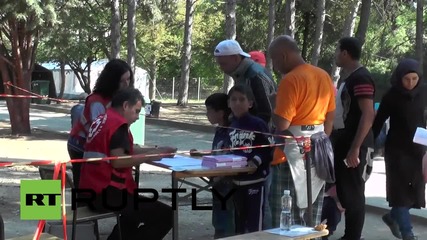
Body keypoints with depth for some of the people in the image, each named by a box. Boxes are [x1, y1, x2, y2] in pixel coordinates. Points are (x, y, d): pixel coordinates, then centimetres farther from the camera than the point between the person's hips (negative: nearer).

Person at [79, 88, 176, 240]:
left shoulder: (103, 120, 17)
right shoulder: (118, 124, -12)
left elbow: (127, 150, 20)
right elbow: (118, 161, -23)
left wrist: (157, 150, 12)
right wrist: (149, 156, -13)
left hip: (92, 192, 10)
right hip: (107, 194, -10)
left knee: (142, 206, 35)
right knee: (165, 215, -10)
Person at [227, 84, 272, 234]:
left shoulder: (258, 124, -11)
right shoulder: (230, 126, 8)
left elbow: (268, 150, -12)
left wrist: (256, 161, -26)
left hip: (255, 179, -6)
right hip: (236, 179, 6)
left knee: (254, 222, -3)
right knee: (239, 218, 17)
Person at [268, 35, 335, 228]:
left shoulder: (290, 80, -17)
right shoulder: (324, 76, 9)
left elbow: (281, 123, -21)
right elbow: (330, 116, 14)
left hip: (294, 151, -8)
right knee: (313, 209, 13)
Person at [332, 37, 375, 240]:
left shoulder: (361, 78, -15)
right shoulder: (346, 78, 16)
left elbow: (368, 115, -22)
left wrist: (355, 148, -26)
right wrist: (334, 139, 21)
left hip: (355, 146, -10)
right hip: (342, 143, 10)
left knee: (353, 193, -4)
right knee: (342, 191, 14)